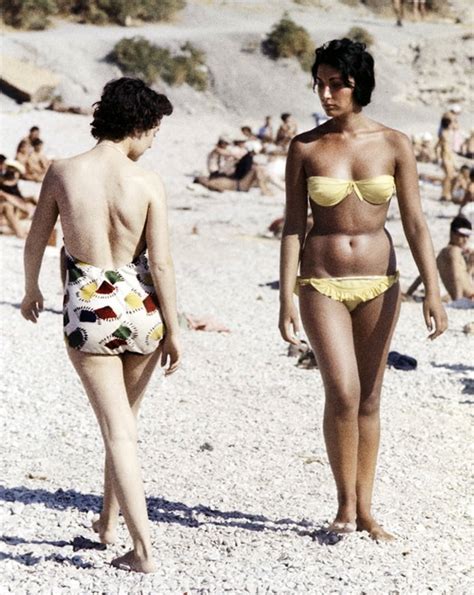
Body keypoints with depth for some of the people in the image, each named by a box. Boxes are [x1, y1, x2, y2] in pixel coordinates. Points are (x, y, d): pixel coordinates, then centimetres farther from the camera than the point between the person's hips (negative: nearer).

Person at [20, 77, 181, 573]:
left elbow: (35, 242, 5)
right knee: (125, 419, 22)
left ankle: (143, 548, -4)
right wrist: (173, 330, 0)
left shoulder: (62, 173, -6)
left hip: (87, 309, -1)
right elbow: (161, 263, -9)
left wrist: (30, 290, 24)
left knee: (118, 430, 2)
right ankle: (108, 521, 34)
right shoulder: (147, 182, -9)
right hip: (139, 307, 1)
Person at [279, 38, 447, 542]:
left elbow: (415, 223, 0)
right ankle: (345, 502, 2)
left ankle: (365, 510, 17)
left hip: (379, 282, 2)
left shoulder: (394, 145, -1)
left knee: (369, 397, 8)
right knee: (342, 392, -14)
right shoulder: (305, 148, -2)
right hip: (323, 283, -2)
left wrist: (432, 291, -6)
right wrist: (286, 299, -5)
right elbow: (293, 226, 0)